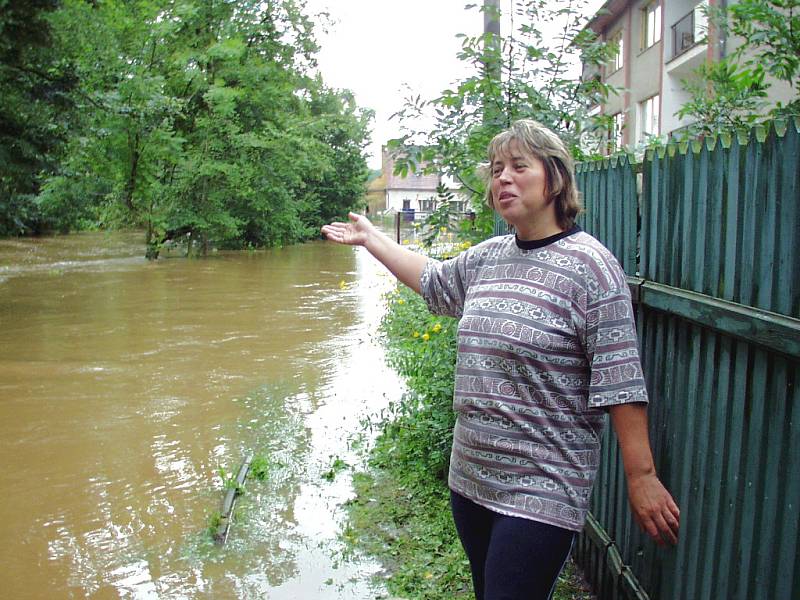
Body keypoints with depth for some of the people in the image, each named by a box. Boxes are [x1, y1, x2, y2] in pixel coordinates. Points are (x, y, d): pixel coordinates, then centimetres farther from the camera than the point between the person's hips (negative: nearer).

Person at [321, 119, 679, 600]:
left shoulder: (590, 266, -13)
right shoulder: (486, 258, 7)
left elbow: (620, 383, -16)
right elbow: (433, 280, 27)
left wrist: (642, 477, -15)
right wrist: (370, 237, 32)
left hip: (541, 493, -7)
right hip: (470, 479, 7)